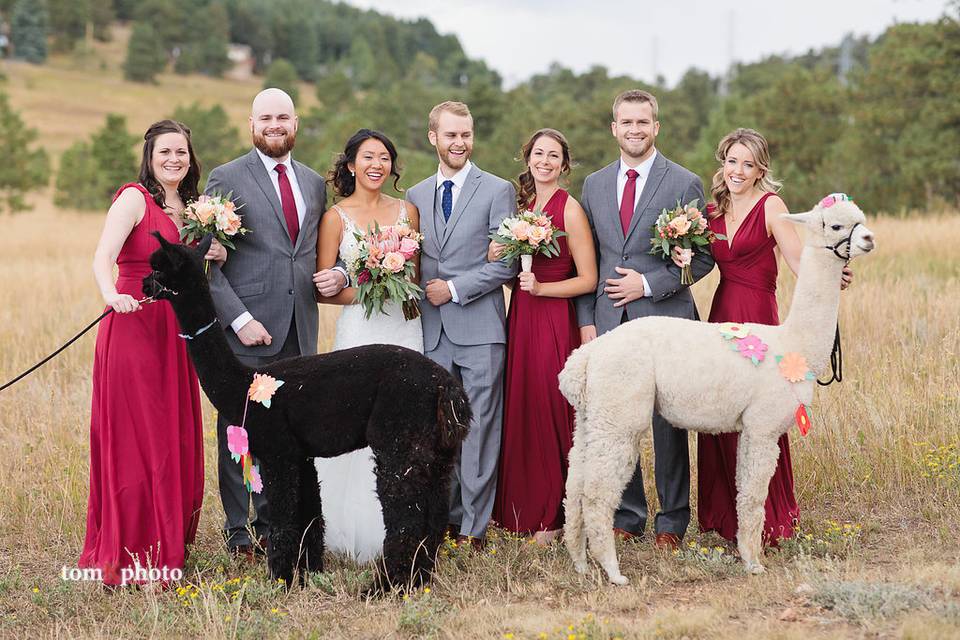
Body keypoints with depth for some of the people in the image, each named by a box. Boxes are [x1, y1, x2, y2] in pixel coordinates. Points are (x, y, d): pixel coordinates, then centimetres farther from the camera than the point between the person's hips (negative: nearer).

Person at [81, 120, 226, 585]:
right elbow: (103, 257, -20)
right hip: (133, 326, -7)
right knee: (133, 438, -4)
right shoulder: (134, 198, -7)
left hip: (174, 332, 7)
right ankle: (127, 555, 2)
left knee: (174, 438, 9)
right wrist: (112, 295, -40)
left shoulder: (188, 207, 15)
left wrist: (217, 256, 3)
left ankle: (167, 542, 21)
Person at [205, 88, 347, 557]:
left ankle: (273, 523, 17)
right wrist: (239, 318, -14)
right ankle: (238, 530, 10)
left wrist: (337, 275, 0)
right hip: (246, 327, -4)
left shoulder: (314, 183, 15)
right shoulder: (226, 179, -1)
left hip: (299, 329, 4)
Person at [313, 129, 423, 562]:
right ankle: (356, 532, 1)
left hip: (404, 328, 3)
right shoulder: (336, 217, 1)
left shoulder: (407, 212, 11)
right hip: (359, 330, -3)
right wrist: (362, 291, -16)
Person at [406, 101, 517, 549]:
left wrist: (454, 288, -10)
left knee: (479, 427, -3)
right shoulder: (415, 196, 15)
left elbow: (506, 263, -5)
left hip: (480, 329, -4)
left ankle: (474, 525, 2)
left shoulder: (497, 190, 1)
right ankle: (447, 516, 16)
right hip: (432, 330, 4)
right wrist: (417, 292, 0)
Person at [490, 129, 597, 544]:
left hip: (554, 321, -6)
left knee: (549, 413, -4)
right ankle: (524, 510, 17)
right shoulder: (523, 205, 13)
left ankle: (552, 517, 7)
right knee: (519, 412, 6)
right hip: (519, 319, 6)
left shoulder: (571, 210, -7)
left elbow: (588, 280, -8)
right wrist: (498, 258, 1)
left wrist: (541, 288, -18)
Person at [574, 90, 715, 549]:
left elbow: (702, 256, -2)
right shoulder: (594, 185, 12)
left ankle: (672, 520, 13)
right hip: (609, 321, 4)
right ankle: (627, 516, 18)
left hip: (664, 319, -3)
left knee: (667, 423, 2)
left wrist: (649, 283, -12)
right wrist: (586, 321, 5)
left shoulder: (684, 184, 0)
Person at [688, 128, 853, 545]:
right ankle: (725, 516, 18)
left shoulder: (770, 206, -6)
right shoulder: (713, 210, 12)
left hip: (757, 315, -6)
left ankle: (766, 523, 3)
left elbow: (798, 258, -16)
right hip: (721, 313, 6)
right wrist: (683, 255, -6)